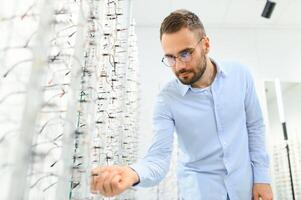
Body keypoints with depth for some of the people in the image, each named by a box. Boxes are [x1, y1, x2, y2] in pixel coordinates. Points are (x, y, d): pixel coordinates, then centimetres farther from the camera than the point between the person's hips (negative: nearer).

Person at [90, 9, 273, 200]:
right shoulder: (167, 100, -19)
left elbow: (255, 126, -1)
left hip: (244, 182, 3)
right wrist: (133, 173, -44)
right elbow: (160, 156, -22)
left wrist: (262, 177, -3)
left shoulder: (240, 74, -11)